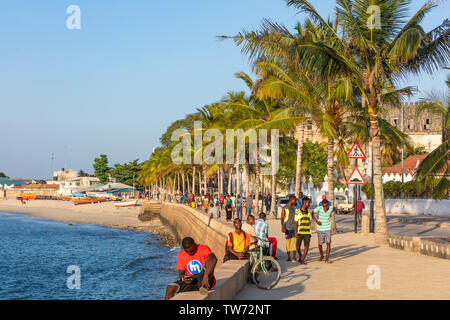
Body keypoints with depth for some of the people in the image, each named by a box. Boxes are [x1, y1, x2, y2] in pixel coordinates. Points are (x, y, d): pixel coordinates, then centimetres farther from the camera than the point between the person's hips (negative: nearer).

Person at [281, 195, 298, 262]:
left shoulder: (295, 208, 11)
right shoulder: (285, 208, 0)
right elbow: (282, 218, -4)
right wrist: (282, 227, -12)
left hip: (294, 227, 3)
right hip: (287, 227, -3)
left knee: (295, 241, -5)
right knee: (288, 242, 2)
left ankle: (294, 257, -2)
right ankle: (289, 257, 11)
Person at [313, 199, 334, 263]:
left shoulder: (331, 208, -11)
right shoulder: (319, 208, -18)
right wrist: (316, 221, -25)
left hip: (328, 229, 1)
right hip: (320, 229, 0)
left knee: (328, 243, -11)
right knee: (320, 244, 8)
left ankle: (327, 258, -7)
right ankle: (321, 256, 34)